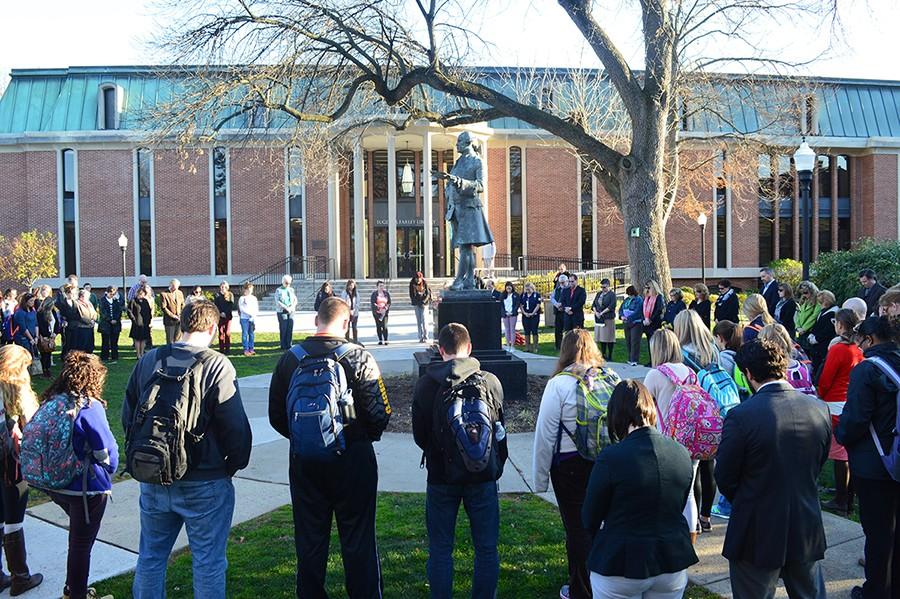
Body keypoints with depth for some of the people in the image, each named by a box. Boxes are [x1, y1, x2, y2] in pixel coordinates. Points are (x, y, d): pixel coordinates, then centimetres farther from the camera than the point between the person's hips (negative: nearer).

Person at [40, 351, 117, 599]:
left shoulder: (50, 402, 0)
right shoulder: (90, 406, -20)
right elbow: (106, 449, -17)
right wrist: (109, 470, 4)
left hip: (54, 484, 7)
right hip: (86, 487, -7)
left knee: (79, 537, 26)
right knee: (81, 544, 9)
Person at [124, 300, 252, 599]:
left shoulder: (149, 360, -1)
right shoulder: (217, 365, -16)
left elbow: (128, 415, 7)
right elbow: (236, 426, -17)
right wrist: (236, 463, 1)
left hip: (152, 479, 5)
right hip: (205, 484, -5)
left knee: (150, 556, 21)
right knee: (208, 563, 9)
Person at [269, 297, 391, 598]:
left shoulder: (290, 358, -2)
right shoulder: (358, 358, -12)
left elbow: (276, 416, 3)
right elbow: (379, 414, -13)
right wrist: (364, 437, 7)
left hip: (303, 461, 3)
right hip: (353, 459, -3)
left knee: (309, 540, 15)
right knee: (358, 541, 9)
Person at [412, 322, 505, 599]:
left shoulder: (426, 384, -8)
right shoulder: (490, 382, -6)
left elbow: (419, 435, 0)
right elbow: (499, 430, 3)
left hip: (441, 476, -1)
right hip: (483, 475, 1)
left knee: (440, 549, 11)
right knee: (486, 548, 13)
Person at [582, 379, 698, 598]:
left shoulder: (611, 458, -21)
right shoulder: (682, 453, -5)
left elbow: (590, 519, -10)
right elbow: (679, 508, 7)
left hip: (620, 566, -4)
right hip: (673, 563, 5)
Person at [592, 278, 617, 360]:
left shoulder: (612, 294, -3)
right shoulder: (599, 294, 15)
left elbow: (612, 306, -14)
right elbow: (593, 304, 14)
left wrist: (602, 313, -15)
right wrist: (596, 312, -4)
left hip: (608, 319, -6)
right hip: (598, 319, 6)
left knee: (609, 338, -3)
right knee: (601, 337, 8)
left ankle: (610, 356, 4)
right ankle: (603, 355, 17)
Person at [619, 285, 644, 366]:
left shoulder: (639, 300, -10)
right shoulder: (626, 299, 12)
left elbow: (637, 312, -19)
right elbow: (621, 309, 12)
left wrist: (628, 318, -22)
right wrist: (621, 316, -8)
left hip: (636, 323, -7)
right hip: (626, 324, 7)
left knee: (634, 342, -9)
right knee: (628, 341, 10)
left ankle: (634, 360, -8)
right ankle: (630, 359, 19)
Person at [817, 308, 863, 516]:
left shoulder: (838, 349, -15)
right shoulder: (859, 350, 6)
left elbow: (825, 380, -11)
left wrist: (820, 396, 5)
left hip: (837, 406, -7)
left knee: (838, 453, -1)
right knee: (849, 452, 12)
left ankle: (841, 501, 4)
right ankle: (848, 498, 20)